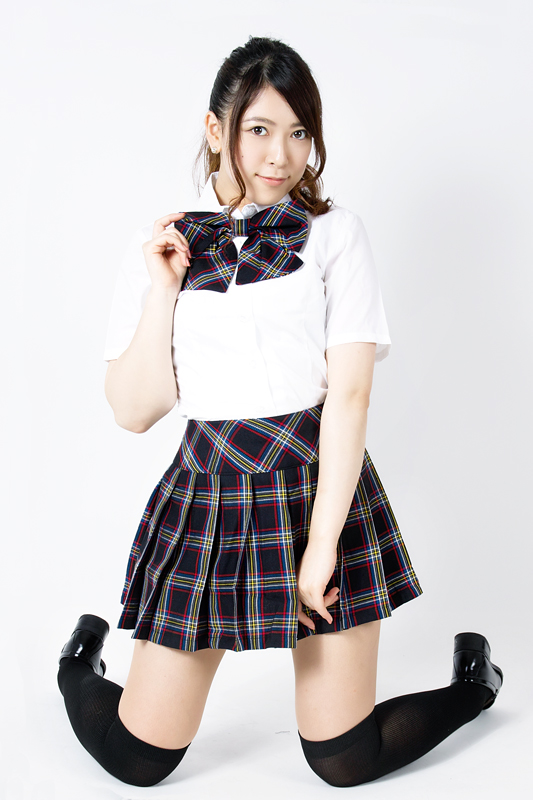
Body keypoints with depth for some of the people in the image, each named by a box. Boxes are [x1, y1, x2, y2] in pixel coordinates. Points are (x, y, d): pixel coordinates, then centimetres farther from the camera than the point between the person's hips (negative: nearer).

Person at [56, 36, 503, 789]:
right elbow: (135, 410, 2)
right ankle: (80, 664, 38)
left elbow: (349, 393, -7)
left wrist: (321, 544, -12)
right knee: (137, 759, 5)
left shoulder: (334, 232, -1)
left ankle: (474, 679, 32)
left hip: (322, 487, -1)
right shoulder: (159, 245, 5)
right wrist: (162, 291, -8)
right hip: (207, 496, 2)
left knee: (345, 760, 4)